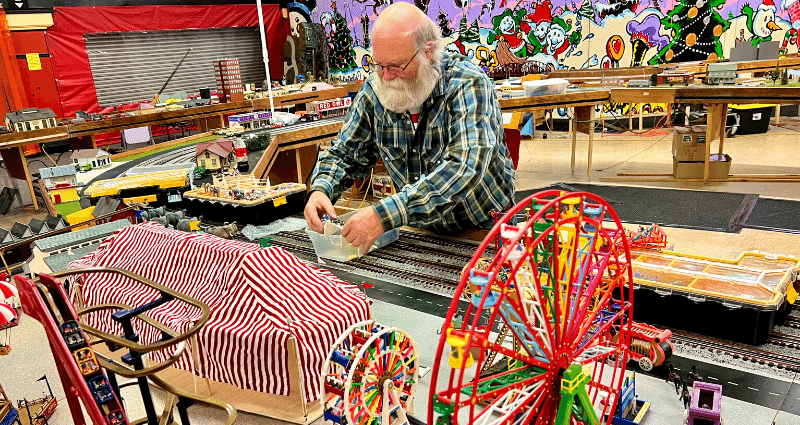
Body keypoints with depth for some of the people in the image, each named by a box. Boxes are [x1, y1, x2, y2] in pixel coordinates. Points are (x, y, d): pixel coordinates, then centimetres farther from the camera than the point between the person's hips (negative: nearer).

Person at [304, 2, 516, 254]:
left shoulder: (468, 85, -20)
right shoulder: (375, 91, -5)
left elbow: (464, 168, -34)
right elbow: (344, 153, 5)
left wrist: (386, 214, -43)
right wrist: (320, 190, -17)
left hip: (484, 231, -3)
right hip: (421, 232, 4)